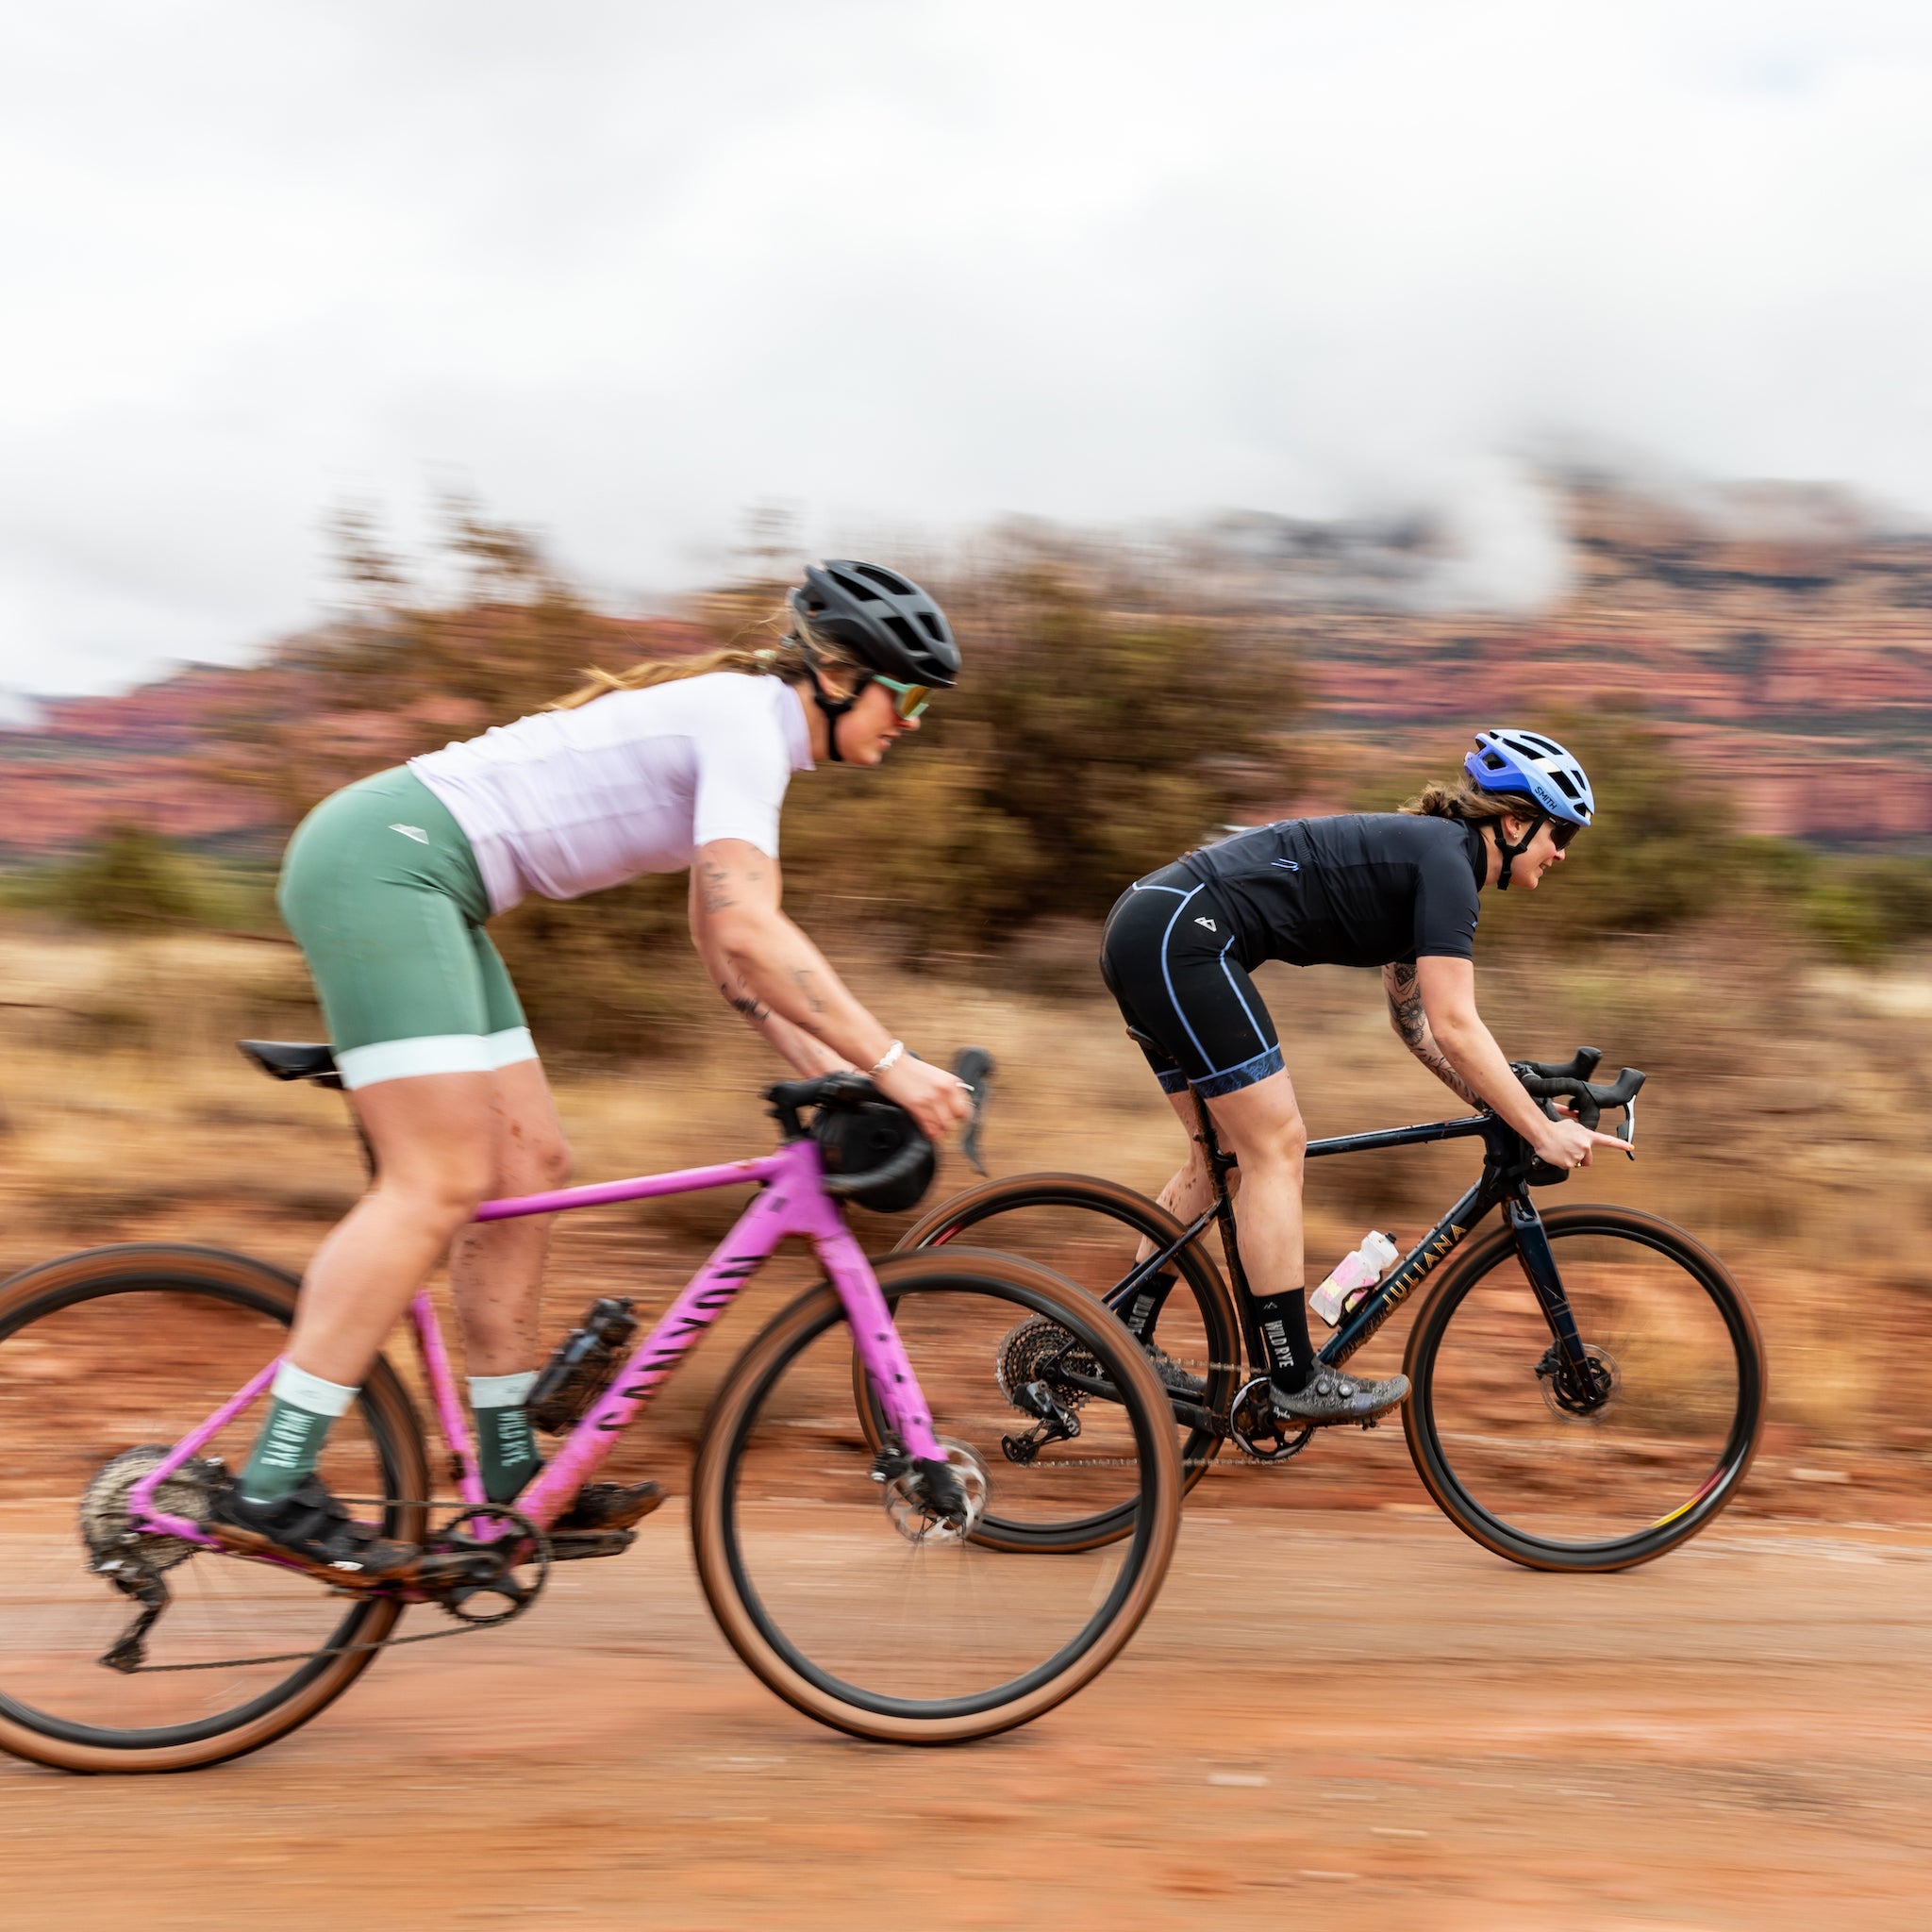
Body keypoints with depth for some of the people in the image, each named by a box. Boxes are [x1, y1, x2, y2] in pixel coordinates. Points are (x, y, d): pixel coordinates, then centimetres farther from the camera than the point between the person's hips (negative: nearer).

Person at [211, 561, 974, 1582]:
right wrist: (889, 1061, -22)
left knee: (528, 1163, 8)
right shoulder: (748, 719, -12)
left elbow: (720, 943, 23)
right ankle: (270, 1490, -14)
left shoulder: (739, 717, 19)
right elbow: (747, 931, -23)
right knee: (440, 1183, -15)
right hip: (383, 860, -11)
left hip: (409, 881, 11)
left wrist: (822, 1067, 14)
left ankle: (512, 1479, 13)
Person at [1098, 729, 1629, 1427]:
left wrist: (1501, 1104, 21)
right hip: (1178, 938, -10)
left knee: (1220, 1153, 16)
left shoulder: (1417, 854, 20)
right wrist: (1542, 1132, -9)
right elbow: (1454, 1027, -14)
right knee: (1275, 1147, -6)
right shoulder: (1445, 858, -8)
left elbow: (1414, 1020, 28)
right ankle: (1297, 1384, -1)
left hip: (1143, 934, 10)